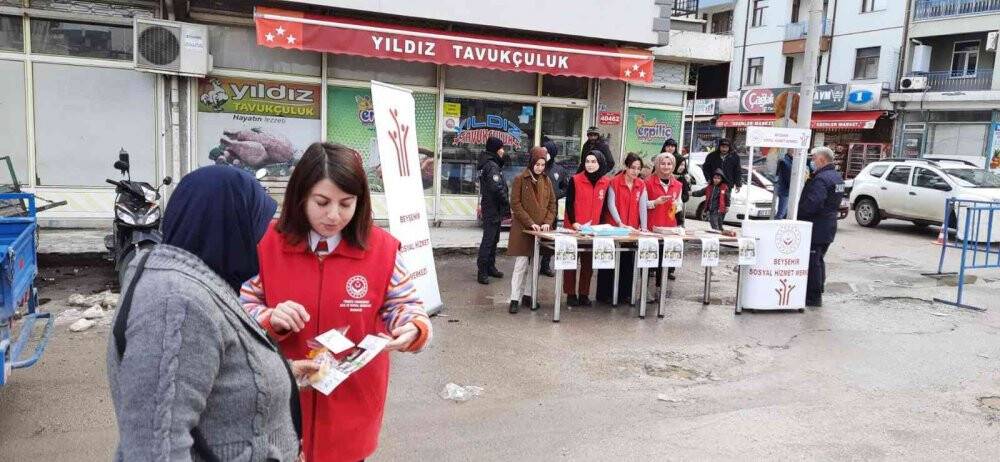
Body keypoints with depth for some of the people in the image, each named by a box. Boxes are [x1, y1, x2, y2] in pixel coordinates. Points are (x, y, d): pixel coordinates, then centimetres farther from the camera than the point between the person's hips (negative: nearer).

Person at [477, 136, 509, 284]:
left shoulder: (488, 164, 15)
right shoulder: (492, 166, -16)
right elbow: (497, 188, -24)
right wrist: (507, 202, -13)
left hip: (491, 207, 10)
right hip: (493, 208, -10)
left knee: (493, 238, 17)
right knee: (489, 238, -8)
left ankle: (490, 267, 26)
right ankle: (482, 272, -5)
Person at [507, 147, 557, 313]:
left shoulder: (546, 181, 8)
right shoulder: (520, 179, -5)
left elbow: (552, 204, 10)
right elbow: (515, 204, -9)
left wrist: (548, 222, -6)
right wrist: (530, 223, -15)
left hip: (541, 230, 5)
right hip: (523, 229, -4)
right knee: (521, 264, -5)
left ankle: (528, 296, 18)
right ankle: (515, 299, 1)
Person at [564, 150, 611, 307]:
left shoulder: (606, 183, 4)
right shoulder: (575, 180, -6)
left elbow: (604, 205, 10)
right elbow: (569, 203, -6)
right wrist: (573, 222, -15)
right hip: (574, 227, -3)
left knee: (588, 263, 7)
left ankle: (584, 294, 17)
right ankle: (571, 294, 10)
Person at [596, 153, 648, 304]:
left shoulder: (641, 185, 6)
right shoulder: (614, 182, -6)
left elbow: (642, 206, 1)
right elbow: (611, 204, -10)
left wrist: (643, 227, -9)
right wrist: (620, 223, -19)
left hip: (632, 229, 4)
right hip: (614, 227, -4)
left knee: (628, 262, 7)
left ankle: (625, 292, 17)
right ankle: (604, 293, 8)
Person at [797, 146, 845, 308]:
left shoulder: (821, 179, -20)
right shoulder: (837, 177, 13)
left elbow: (811, 203, -29)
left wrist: (796, 212, -16)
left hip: (816, 228, -10)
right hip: (829, 227, 10)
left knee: (812, 262, -3)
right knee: (819, 260, 18)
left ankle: (813, 297, 2)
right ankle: (817, 295, 27)